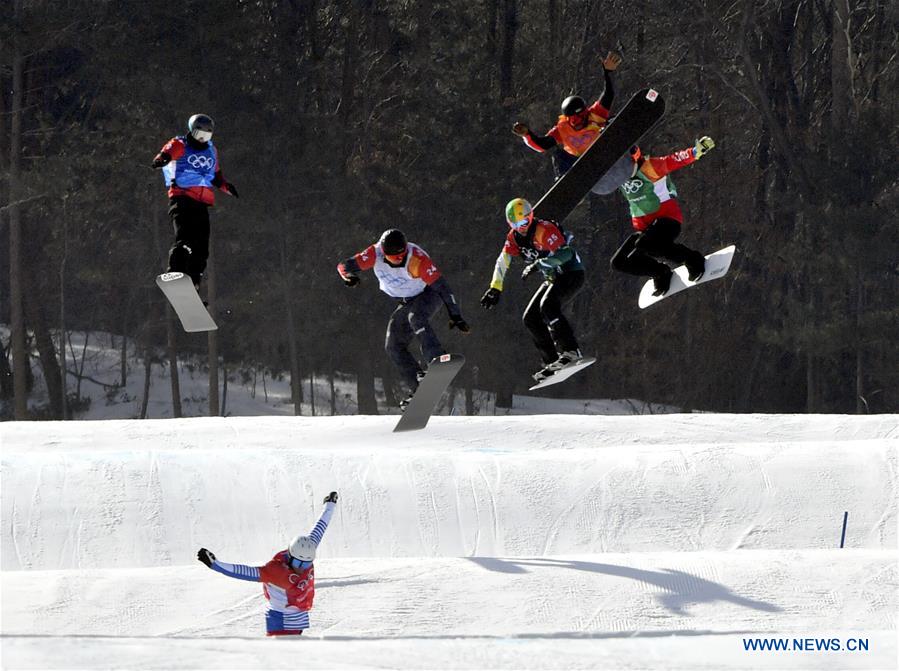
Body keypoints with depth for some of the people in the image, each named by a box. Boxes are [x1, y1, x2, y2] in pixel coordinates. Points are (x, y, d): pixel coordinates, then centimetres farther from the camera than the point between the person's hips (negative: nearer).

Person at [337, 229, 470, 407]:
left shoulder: (417, 259, -33)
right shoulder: (376, 254, -21)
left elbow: (441, 286, -31)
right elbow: (345, 266, -20)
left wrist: (455, 315, -33)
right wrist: (349, 276, -40)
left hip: (428, 294, -6)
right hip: (407, 303, 6)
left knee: (416, 318, -37)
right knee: (394, 346, -5)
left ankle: (437, 358, -48)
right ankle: (419, 388, -4)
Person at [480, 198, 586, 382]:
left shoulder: (544, 230, -22)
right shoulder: (514, 237, 3)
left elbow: (565, 253, -33)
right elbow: (502, 262, 5)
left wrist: (537, 265, -38)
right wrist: (495, 289, -4)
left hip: (572, 274, -9)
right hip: (553, 279, 9)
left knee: (547, 306, -32)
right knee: (530, 318, 3)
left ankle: (571, 352, -36)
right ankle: (552, 361, 2)